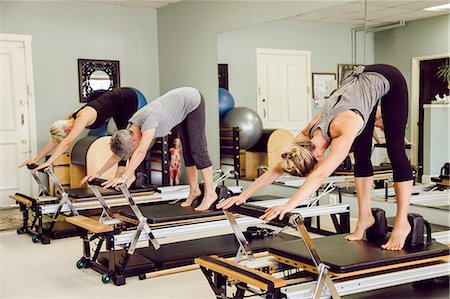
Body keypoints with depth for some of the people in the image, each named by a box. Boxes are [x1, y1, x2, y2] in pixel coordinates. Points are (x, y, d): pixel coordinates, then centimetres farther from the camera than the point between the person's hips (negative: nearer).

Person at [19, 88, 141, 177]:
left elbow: (67, 142, -43)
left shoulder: (83, 117, -34)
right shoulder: (71, 118, -8)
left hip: (127, 97, -8)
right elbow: (54, 141, -3)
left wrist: (48, 162, -46)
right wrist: (36, 159, -7)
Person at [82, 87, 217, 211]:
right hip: (181, 104, 8)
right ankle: (194, 190, 15)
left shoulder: (148, 119, -37)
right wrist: (98, 173, -1)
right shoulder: (131, 129, -10)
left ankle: (210, 193, -4)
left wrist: (124, 177, -53)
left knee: (197, 148, -9)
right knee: (187, 149, 8)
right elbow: (117, 154, 1)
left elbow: (141, 152, -48)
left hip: (192, 101, -8)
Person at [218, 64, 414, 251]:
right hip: (358, 80, 6)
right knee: (361, 156, 5)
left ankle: (402, 223, -3)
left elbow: (321, 175, -51)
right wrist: (244, 196, -22)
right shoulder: (310, 133, -19)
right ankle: (365, 217, 12)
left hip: (387, 80, -6)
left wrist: (289, 205, -60)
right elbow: (277, 168, -16)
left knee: (395, 152, -7)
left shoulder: (343, 132, -39)